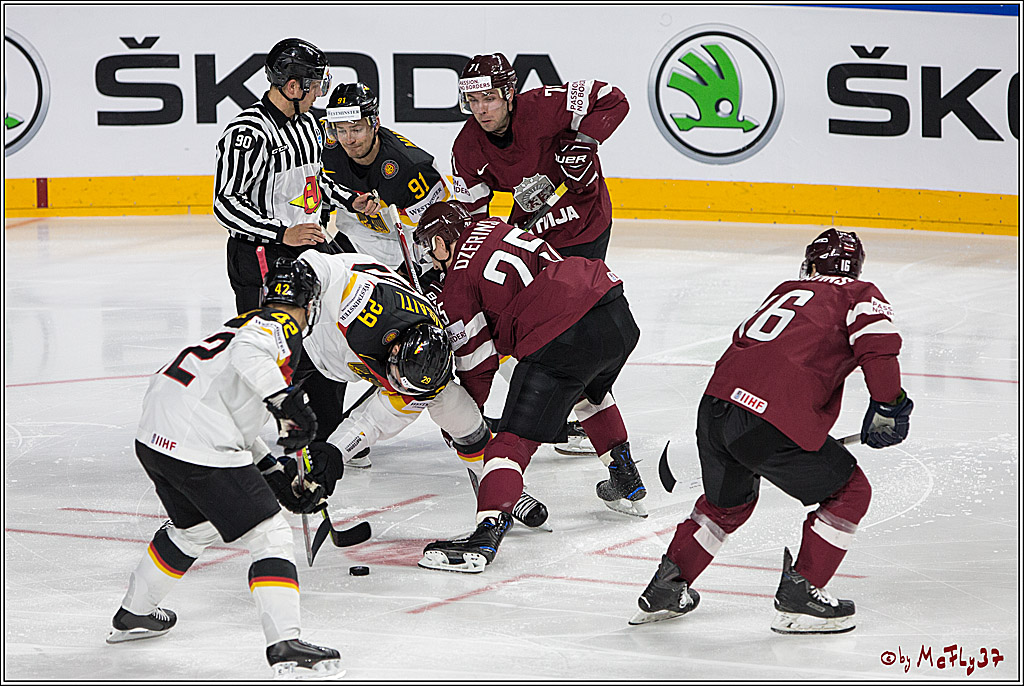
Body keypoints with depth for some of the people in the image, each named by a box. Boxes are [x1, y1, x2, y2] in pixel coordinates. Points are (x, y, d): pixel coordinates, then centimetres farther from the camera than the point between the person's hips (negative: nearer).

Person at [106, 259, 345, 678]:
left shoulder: (252, 322, 25)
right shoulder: (282, 328, -2)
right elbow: (247, 353, -28)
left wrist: (275, 471, 27)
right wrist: (286, 400, -35)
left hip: (154, 437, 10)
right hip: (200, 450, -10)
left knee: (193, 525, 33)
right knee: (269, 535, -6)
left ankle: (133, 615, 47)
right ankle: (284, 646, -17)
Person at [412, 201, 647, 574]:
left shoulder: (457, 287, 5)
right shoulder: (495, 228, 22)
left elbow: (477, 364, 6)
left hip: (562, 340, -8)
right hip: (616, 311, 8)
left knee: (515, 438, -6)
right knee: (591, 393, 38)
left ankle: (487, 533, -21)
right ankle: (626, 484, 50)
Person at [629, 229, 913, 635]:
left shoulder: (785, 293, 30)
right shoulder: (860, 295, 12)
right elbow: (878, 345, -9)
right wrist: (889, 403, 1)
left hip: (716, 403, 7)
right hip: (772, 421, -7)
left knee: (729, 501, 32)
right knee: (849, 491, 13)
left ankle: (665, 589, 34)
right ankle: (800, 594, 8)